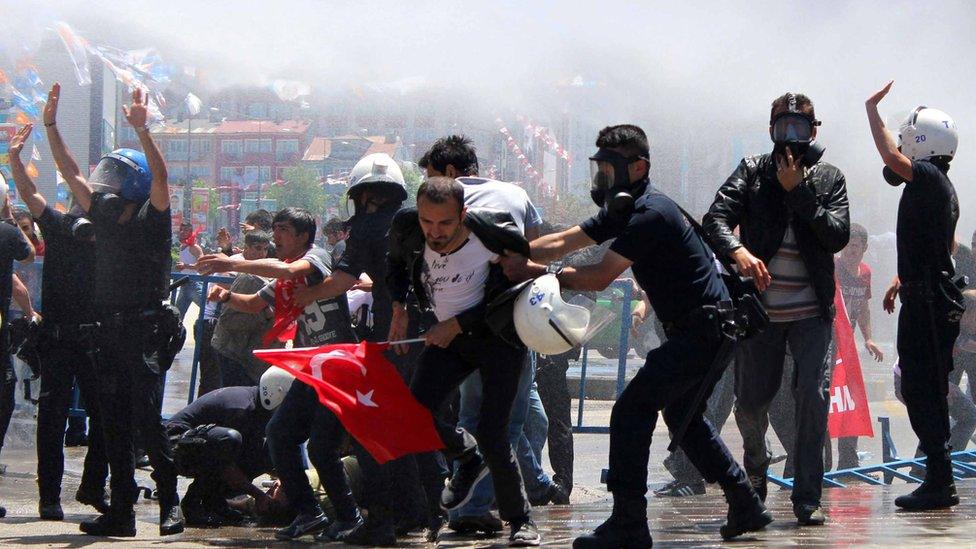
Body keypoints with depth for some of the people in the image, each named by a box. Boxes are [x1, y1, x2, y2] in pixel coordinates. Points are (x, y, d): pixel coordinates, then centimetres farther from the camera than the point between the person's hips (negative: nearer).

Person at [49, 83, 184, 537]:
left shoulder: (152, 220, -3)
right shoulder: (104, 217, 13)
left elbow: (160, 178, -20)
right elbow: (71, 173, 15)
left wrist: (143, 131, -32)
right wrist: (50, 126, 8)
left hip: (145, 331, -7)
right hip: (108, 330, 7)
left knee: (148, 421, -14)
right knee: (114, 425, 6)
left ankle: (170, 503, -8)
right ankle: (121, 512, 8)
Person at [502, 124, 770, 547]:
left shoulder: (650, 214, -20)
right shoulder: (625, 210, 12)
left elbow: (600, 277, -22)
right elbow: (562, 242, 8)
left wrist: (540, 273, -16)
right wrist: (508, 257, -4)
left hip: (702, 332, -11)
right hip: (698, 332, 11)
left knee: (632, 410, -14)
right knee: (683, 418, 22)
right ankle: (746, 506, 28)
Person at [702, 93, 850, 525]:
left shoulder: (829, 179, 6)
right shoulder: (752, 172, 4)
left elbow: (838, 236, -8)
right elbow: (715, 220, -9)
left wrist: (797, 191, -15)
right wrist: (739, 251, -30)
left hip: (811, 313, 0)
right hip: (760, 309, 1)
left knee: (813, 396, -14)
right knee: (750, 402, 7)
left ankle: (807, 498, -8)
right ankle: (756, 462, 39)